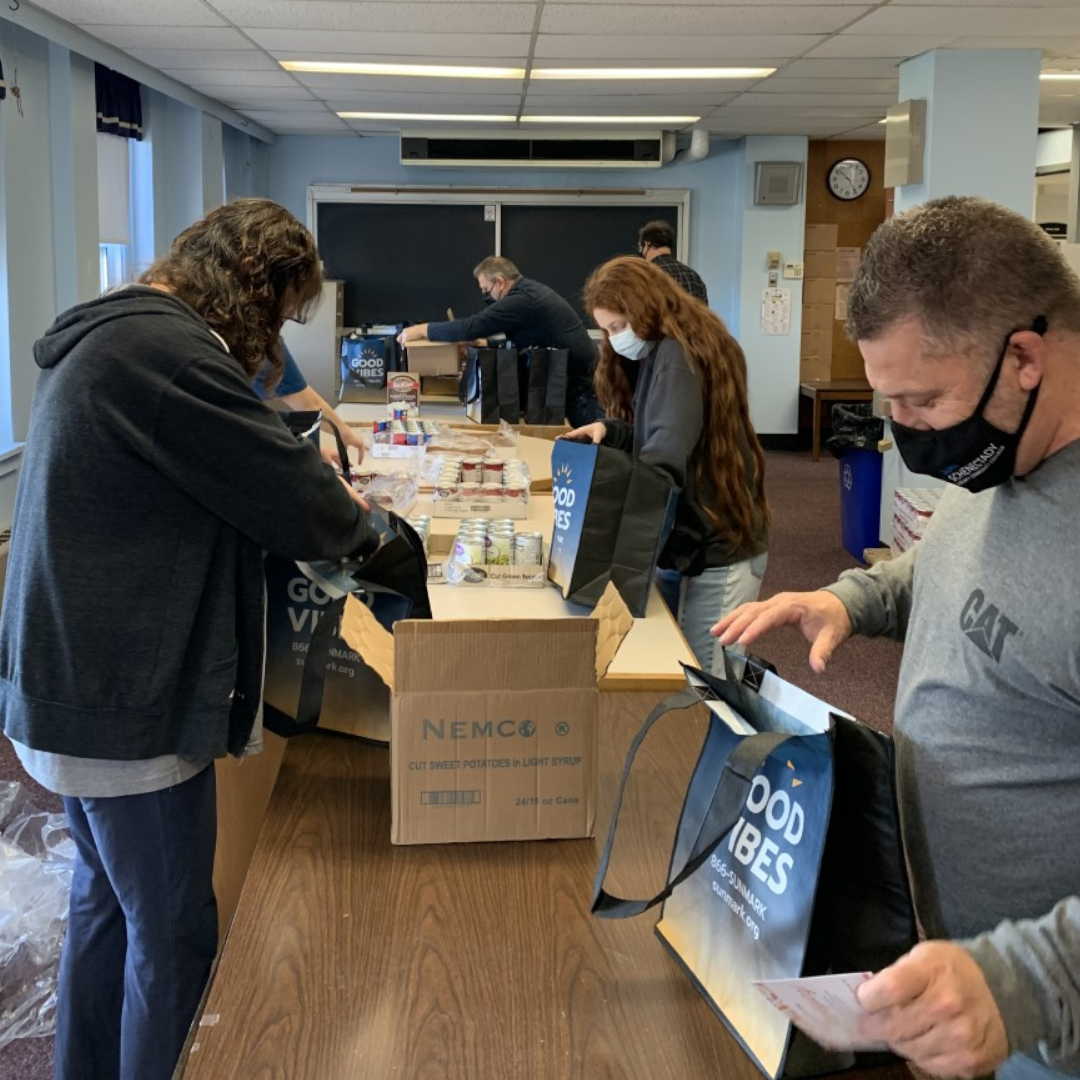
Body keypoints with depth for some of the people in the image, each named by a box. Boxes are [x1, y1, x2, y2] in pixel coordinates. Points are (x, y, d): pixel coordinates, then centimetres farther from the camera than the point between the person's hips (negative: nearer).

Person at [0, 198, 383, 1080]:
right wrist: (359, 527, 2)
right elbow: (292, 495, -18)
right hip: (127, 705, -11)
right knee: (174, 936, 4)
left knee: (108, 900, 23)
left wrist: (319, 496, 6)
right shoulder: (164, 349, -21)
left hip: (77, 681, 11)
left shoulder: (112, 336, 13)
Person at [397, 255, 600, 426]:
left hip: (580, 385, -10)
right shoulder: (529, 290, 12)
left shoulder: (522, 300, -21)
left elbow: (472, 326, -23)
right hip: (580, 379, 10)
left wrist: (423, 330, -13)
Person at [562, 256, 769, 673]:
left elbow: (666, 456, -27)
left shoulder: (676, 356, -17)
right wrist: (611, 431, 1)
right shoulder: (668, 352, 14)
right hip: (701, 541, 10)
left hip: (717, 551, -10)